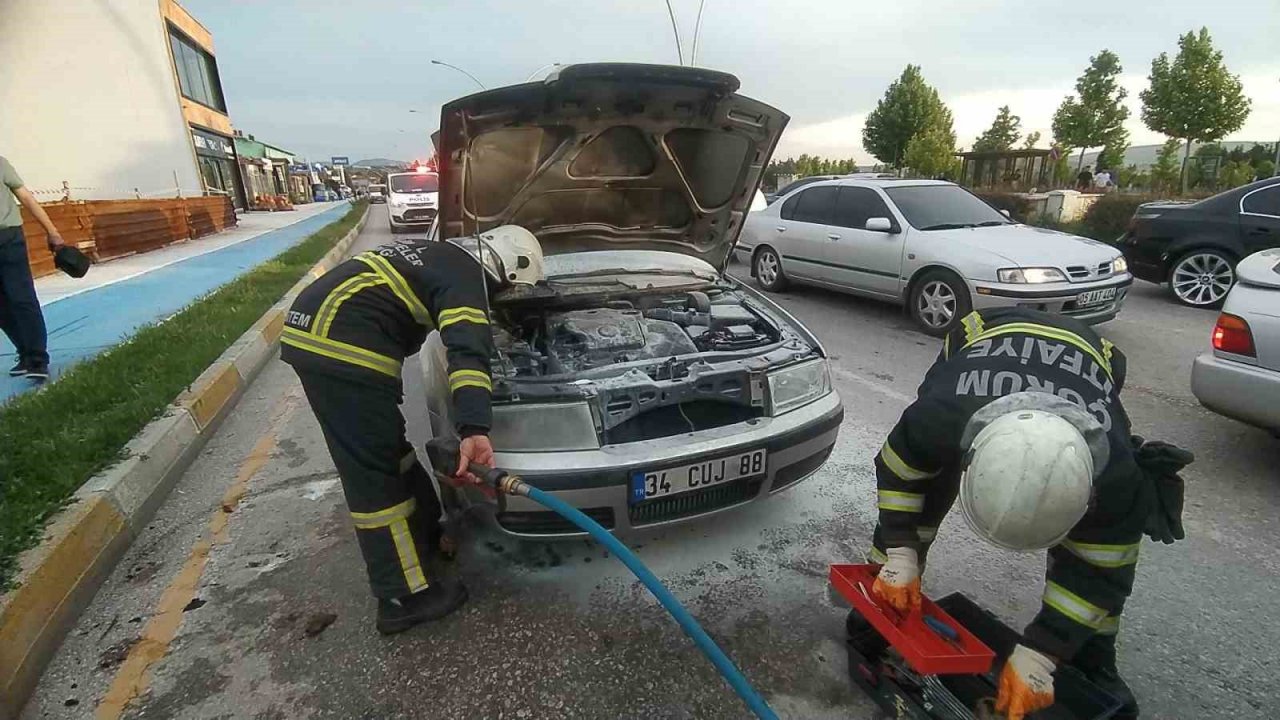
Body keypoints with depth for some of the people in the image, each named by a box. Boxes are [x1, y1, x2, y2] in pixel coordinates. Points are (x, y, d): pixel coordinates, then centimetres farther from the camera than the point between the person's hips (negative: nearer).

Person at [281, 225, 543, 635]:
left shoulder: (437, 255, 23)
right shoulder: (466, 276, -6)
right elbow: (468, 351, -22)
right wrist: (474, 429, -33)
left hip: (308, 327, 10)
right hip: (340, 343, -10)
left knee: (389, 451, 20)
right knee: (375, 472, -3)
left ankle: (426, 534, 36)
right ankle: (406, 598, 8)